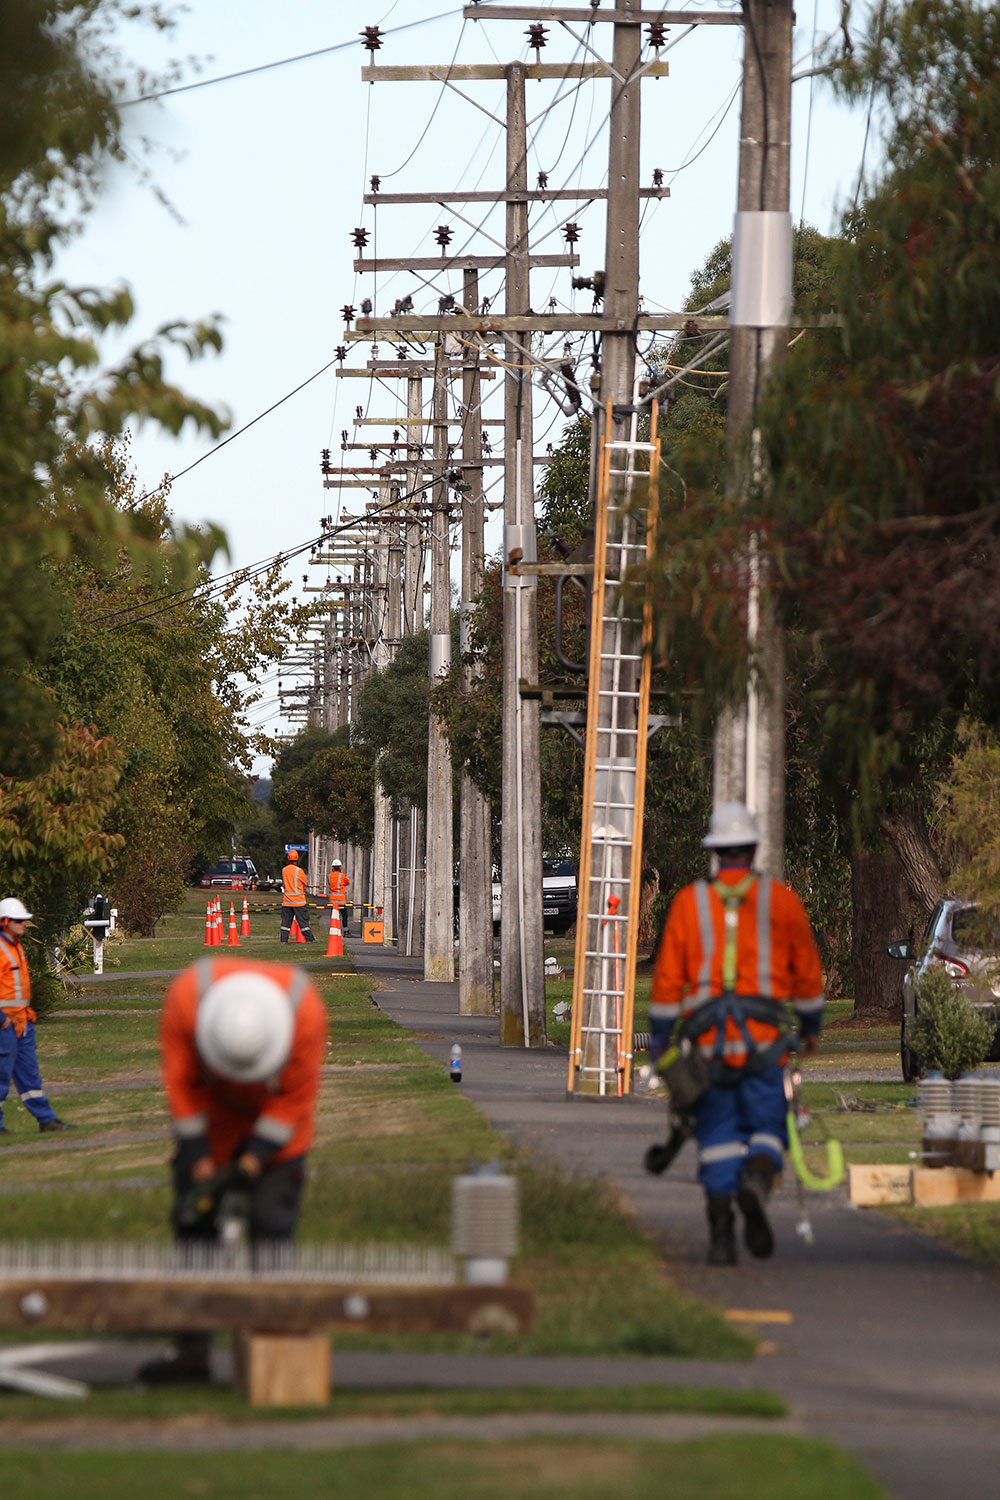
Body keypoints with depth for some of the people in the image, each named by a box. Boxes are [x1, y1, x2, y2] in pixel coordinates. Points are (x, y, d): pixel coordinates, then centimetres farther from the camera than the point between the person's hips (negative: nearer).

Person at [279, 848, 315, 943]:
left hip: (286, 900, 4)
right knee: (303, 920, 0)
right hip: (298, 900, -4)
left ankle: (284, 939, 4)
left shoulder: (284, 870, 3)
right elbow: (305, 883, 0)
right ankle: (309, 938, 1)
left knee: (286, 921, 7)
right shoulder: (299, 870, -11)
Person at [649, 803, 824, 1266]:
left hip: (706, 1036, 1)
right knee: (765, 1130, 7)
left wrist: (660, 1037, 9)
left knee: (717, 1135, 8)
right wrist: (811, 1024, 25)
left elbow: (667, 976, 3)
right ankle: (756, 1182, -27)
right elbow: (807, 971, 11)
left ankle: (720, 1233, -2)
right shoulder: (780, 900, 5)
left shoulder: (689, 901, 5)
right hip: (763, 1036, -1)